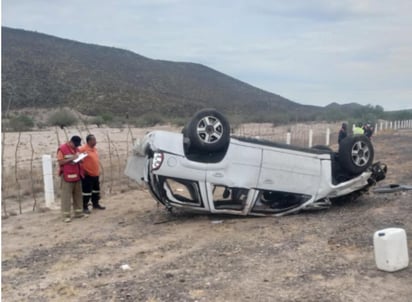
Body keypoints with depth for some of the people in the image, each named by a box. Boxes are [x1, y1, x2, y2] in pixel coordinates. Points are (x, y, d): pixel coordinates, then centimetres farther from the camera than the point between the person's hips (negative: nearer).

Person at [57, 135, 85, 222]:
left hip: (77, 175, 7)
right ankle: (66, 215, -3)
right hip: (67, 176, -7)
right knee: (66, 196, -5)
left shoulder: (76, 149, 12)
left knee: (78, 195, 11)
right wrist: (71, 159, -22)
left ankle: (78, 212, 20)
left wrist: (79, 159, 0)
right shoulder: (62, 149, -10)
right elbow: (60, 162, -14)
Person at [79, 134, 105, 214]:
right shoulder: (83, 149, -17)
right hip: (87, 175, -9)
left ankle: (95, 204, 33)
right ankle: (85, 207, 6)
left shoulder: (94, 148, 10)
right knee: (86, 192, -3)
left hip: (95, 174, 9)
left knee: (96, 190, 19)